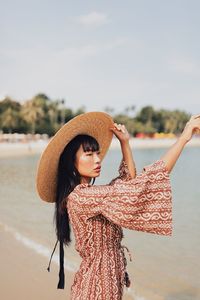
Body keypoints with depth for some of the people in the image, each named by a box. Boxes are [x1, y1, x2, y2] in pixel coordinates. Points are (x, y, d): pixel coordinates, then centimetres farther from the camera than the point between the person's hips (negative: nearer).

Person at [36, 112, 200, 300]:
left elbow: (128, 181, 15)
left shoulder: (88, 195, 6)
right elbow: (133, 191, -31)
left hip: (106, 279, 9)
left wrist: (125, 143, 4)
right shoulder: (79, 197, -24)